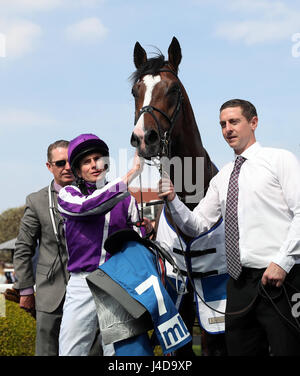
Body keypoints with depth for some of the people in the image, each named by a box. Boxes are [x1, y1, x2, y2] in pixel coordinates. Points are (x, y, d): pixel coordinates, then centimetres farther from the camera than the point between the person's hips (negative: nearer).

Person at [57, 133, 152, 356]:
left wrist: (145, 231, -10)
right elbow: (88, 206, -16)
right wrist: (129, 177, -21)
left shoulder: (126, 198, 13)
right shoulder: (68, 195, 7)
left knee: (119, 350, 2)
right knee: (71, 348, -2)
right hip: (82, 285, -1)